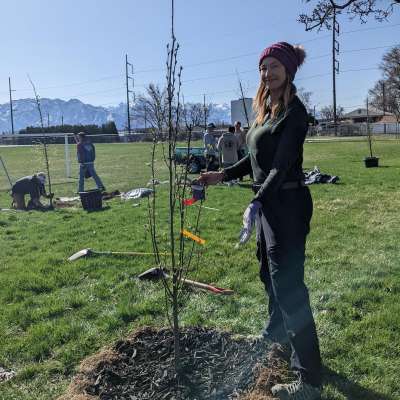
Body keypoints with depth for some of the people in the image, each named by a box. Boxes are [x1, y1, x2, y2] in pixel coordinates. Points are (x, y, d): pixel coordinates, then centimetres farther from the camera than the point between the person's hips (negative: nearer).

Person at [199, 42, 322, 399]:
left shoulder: (294, 111, -14)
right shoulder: (266, 110, 14)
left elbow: (282, 165, -24)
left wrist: (256, 203, -33)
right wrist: (223, 175, 13)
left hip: (287, 203, -10)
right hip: (269, 203, 10)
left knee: (288, 283, -8)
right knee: (269, 272, 24)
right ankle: (276, 334, 49)